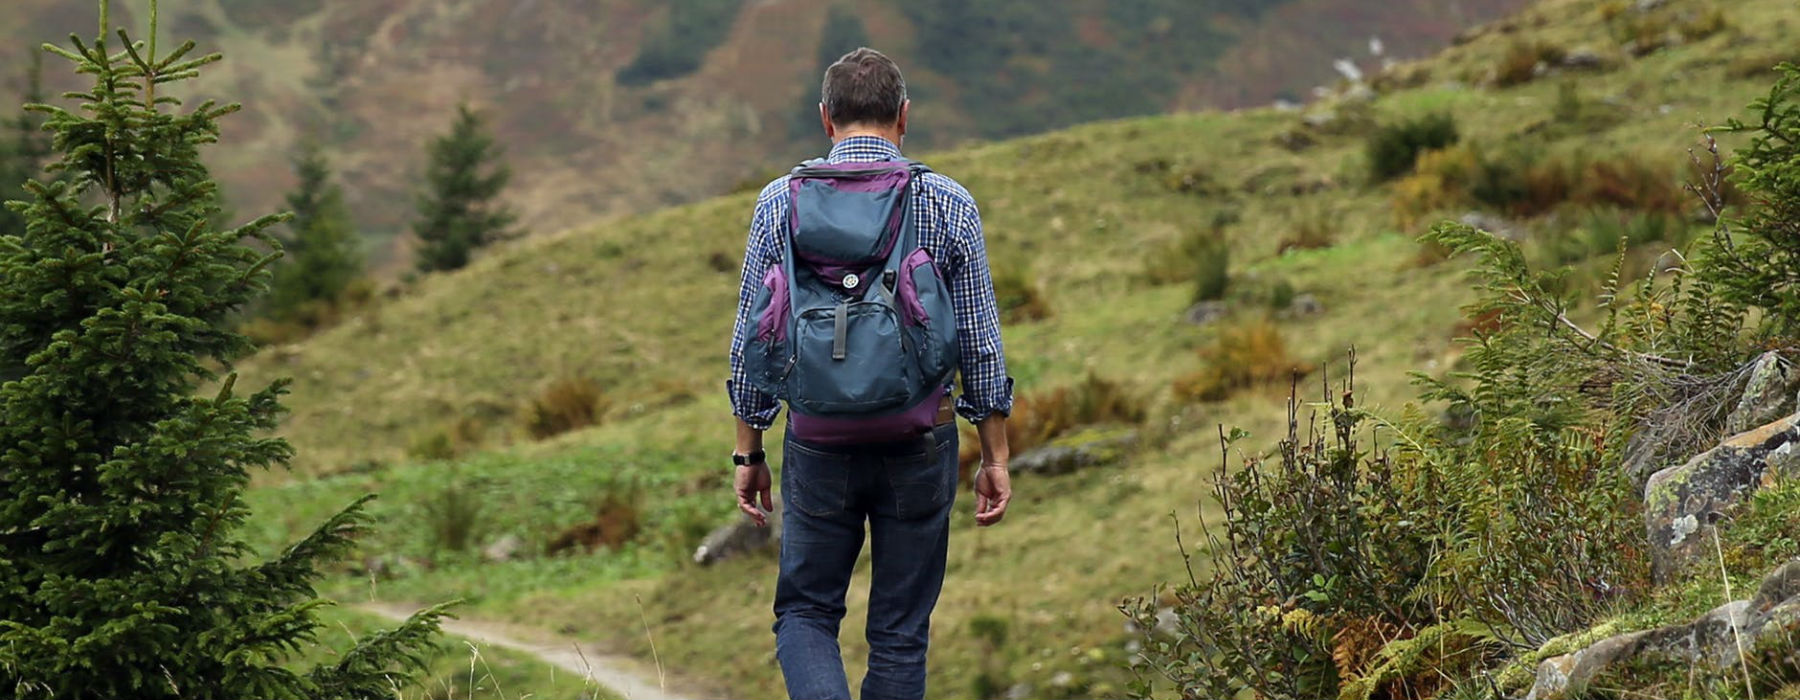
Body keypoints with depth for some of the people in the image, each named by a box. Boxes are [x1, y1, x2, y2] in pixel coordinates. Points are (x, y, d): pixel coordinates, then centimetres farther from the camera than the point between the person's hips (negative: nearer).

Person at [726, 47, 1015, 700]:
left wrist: (749, 453, 9)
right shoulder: (949, 205, -2)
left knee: (805, 611, 13)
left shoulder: (781, 201, -1)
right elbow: (980, 342, -1)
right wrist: (995, 458, 7)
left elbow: (751, 338, 1)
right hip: (920, 445, 0)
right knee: (901, 631, 11)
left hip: (818, 443, 0)